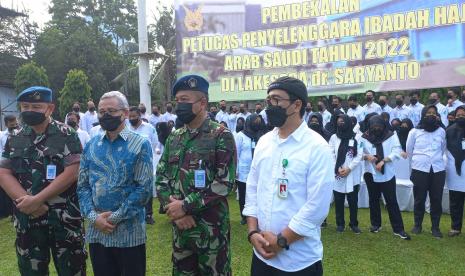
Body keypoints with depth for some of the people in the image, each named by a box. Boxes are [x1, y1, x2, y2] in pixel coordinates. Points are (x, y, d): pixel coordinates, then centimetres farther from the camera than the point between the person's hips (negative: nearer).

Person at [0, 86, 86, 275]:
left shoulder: (67, 136, -7)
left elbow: (71, 173, -15)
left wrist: (37, 199, -17)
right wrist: (28, 202, -14)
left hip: (64, 218, -4)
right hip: (27, 219, 5)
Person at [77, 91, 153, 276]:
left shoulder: (140, 145, -6)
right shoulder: (91, 146, 8)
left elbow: (144, 188, -12)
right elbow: (82, 186, 6)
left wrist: (115, 217, -14)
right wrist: (93, 216, -8)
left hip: (129, 232, -4)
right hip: (96, 231, 4)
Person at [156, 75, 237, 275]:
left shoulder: (221, 136, -10)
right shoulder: (173, 138, 8)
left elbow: (224, 183, -17)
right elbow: (161, 178, 7)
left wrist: (185, 206, -17)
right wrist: (172, 208, -9)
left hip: (211, 228, -5)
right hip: (180, 227, 5)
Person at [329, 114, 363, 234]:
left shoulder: (356, 138, 2)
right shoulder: (334, 137, 5)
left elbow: (359, 155, -3)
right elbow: (331, 154, 0)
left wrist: (349, 168, -12)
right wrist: (338, 168, -11)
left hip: (352, 175, -1)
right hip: (337, 174, 1)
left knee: (353, 201, 4)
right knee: (338, 201, 6)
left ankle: (354, 224, 18)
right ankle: (340, 224, 18)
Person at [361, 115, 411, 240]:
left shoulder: (391, 136, -2)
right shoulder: (365, 137, -1)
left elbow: (396, 152, -10)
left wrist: (383, 161, -20)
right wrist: (366, 156, -20)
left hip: (387, 174, -1)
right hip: (371, 173, 2)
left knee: (392, 201, 0)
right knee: (373, 200, 14)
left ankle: (398, 229, 7)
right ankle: (375, 224, 30)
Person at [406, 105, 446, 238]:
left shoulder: (441, 131, 7)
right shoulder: (414, 132, 2)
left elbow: (443, 149, 21)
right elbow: (409, 151, 13)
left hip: (438, 169, 2)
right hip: (420, 169, -1)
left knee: (436, 199, 5)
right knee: (419, 199, 5)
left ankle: (435, 227, 17)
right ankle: (417, 225, 19)